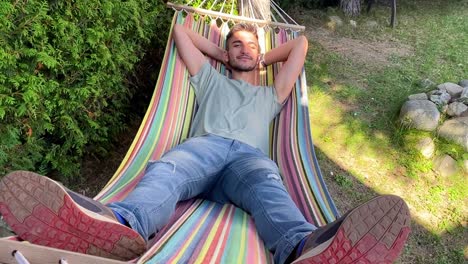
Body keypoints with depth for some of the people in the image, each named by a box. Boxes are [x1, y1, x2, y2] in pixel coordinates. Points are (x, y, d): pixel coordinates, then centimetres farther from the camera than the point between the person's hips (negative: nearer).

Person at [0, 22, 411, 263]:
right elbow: (181, 31, 43)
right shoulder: (210, 80, 37)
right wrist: (222, 53, 47)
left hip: (250, 156, 0)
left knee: (267, 186, -37)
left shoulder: (270, 95, 38)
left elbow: (301, 43, 44)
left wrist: (262, 59, 48)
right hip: (204, 146, 0)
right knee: (165, 171, -36)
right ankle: (119, 226, -69)